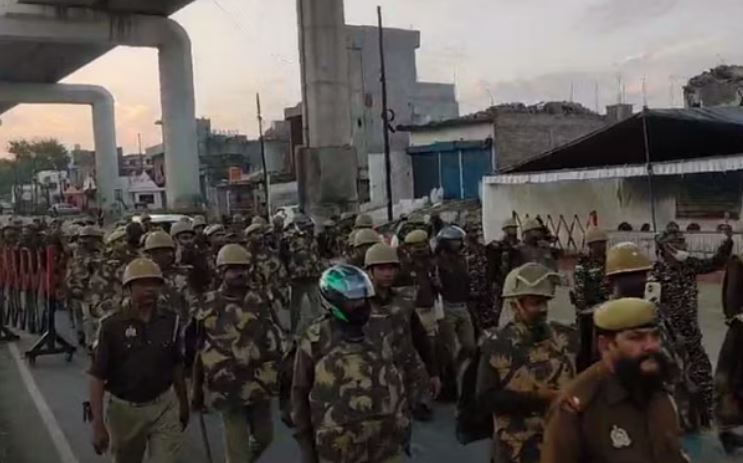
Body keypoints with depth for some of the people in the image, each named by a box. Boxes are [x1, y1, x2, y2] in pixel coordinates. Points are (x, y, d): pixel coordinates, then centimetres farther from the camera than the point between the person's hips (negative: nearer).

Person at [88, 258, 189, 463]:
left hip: (165, 407, 1)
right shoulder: (112, 325, -14)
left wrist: (183, 403, 15)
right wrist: (98, 423, -18)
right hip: (125, 410, -1)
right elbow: (97, 377, -13)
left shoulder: (171, 321, -4)